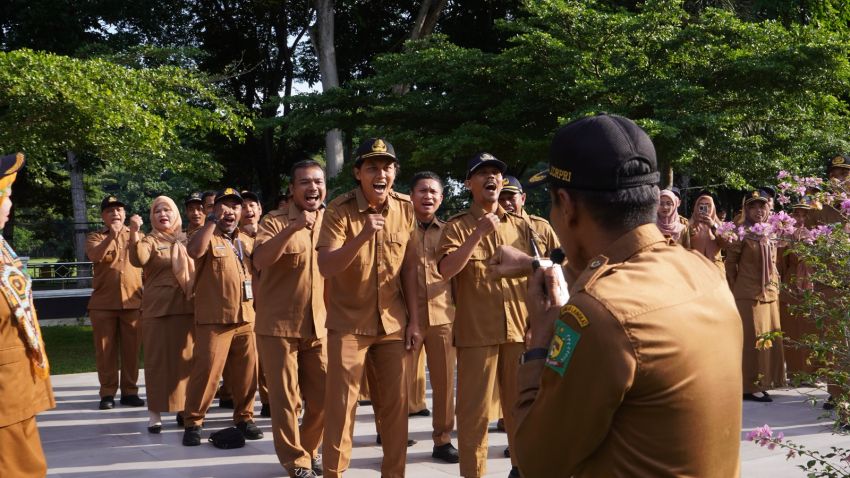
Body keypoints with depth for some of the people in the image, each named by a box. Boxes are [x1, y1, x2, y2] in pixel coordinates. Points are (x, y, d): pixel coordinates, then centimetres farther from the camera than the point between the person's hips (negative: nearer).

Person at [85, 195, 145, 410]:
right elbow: (94, 256, -17)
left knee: (131, 349, 3)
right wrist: (111, 235, -27)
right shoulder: (95, 237, 6)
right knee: (105, 350, 1)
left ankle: (130, 391, 11)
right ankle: (107, 393, 8)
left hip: (132, 301, 1)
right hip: (103, 302, -1)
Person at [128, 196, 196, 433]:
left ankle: (183, 408, 19)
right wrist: (134, 234, -39)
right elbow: (138, 260, -23)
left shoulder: (186, 241, 13)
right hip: (158, 308, -4)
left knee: (185, 358, 8)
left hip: (187, 308, 4)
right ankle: (155, 412, 3)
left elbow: (198, 269, 20)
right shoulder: (150, 241, 0)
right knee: (158, 359, -1)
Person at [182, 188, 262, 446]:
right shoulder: (208, 237, -1)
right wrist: (213, 219, -21)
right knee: (206, 370, -6)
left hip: (246, 318, 5)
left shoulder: (248, 241, 17)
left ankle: (244, 417, 22)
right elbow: (194, 251, -25)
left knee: (247, 372, 8)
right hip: (214, 318, -5)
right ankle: (192, 422, 3)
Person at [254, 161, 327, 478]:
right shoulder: (276, 221, -5)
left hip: (321, 326, 4)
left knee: (324, 396, 8)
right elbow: (259, 261, -22)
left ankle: (310, 449, 30)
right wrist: (292, 228, -33)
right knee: (286, 399, 1)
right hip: (279, 325, -4)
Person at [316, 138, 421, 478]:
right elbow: (325, 268, -22)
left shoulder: (405, 209, 0)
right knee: (341, 404, -1)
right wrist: (362, 236, -35)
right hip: (349, 322, -3)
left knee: (396, 402, 9)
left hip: (393, 322, 3)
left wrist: (413, 320, 4)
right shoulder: (339, 210, -13)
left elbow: (409, 266, 6)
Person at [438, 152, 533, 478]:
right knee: (474, 408, -1)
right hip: (476, 330, -4)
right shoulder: (457, 226, 0)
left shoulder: (520, 226, 11)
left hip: (519, 327, 4)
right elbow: (446, 270, -16)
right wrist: (478, 233, -22)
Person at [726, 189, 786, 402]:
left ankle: (763, 383, 17)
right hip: (747, 296, -7)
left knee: (769, 339, 9)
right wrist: (735, 289, -4)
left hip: (769, 295, 7)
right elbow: (730, 263, -4)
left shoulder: (771, 235, 12)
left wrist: (775, 288, 14)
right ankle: (749, 386, -1)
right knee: (751, 340, -6)